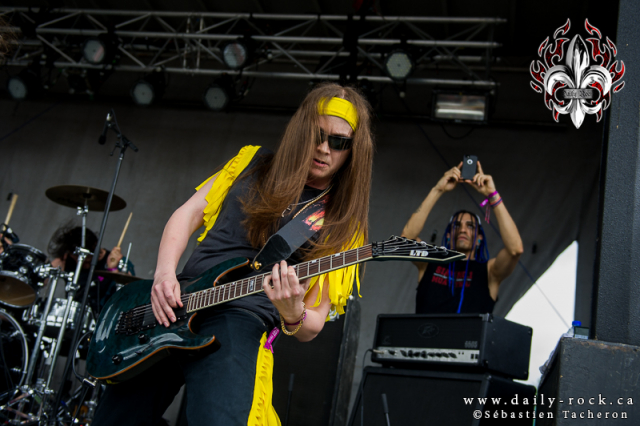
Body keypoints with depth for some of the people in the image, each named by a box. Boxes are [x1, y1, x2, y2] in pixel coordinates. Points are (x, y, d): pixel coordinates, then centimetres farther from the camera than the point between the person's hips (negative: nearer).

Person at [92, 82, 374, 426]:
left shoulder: (342, 222, 4)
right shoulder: (254, 163, 12)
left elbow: (312, 326, 1)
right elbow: (188, 213, 11)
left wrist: (293, 315, -23)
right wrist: (165, 273, -6)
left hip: (241, 322, -3)